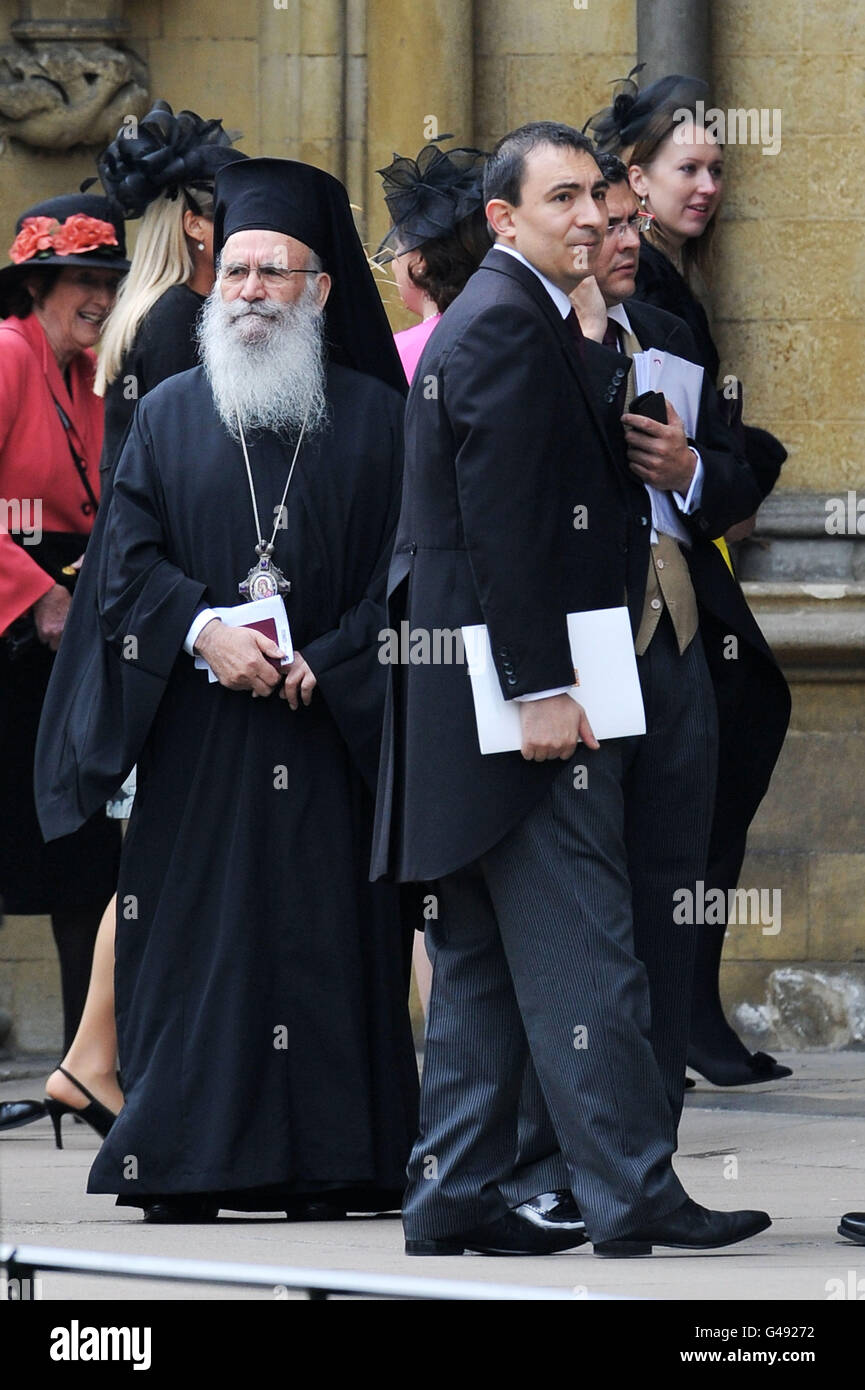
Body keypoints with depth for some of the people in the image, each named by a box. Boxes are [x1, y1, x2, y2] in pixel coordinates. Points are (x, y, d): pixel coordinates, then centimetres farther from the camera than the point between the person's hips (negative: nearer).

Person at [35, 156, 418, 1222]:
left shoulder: (378, 419, 7)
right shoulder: (169, 415, 11)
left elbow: (405, 570, 1)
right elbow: (127, 558, 4)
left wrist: (327, 663, -11)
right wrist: (205, 632, -12)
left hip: (331, 723, -1)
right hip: (196, 729, 1)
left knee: (330, 931, -4)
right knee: (193, 928, -2)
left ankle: (330, 1162, 0)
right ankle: (189, 1162, 0)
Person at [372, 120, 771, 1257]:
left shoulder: (513, 317, 20)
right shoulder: (510, 323, -13)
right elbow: (503, 518, -20)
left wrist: (679, 475, 9)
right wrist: (545, 687, -22)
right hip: (521, 675, -11)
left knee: (484, 960, 11)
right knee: (581, 949, -9)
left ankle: (455, 1194, 14)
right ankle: (631, 1194, -9)